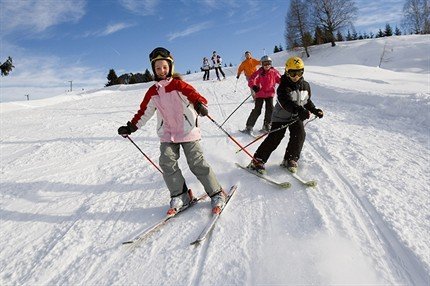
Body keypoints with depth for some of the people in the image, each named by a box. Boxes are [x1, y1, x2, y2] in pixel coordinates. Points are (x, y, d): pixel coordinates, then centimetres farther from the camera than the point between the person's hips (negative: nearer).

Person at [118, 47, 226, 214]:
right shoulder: (153, 92, 10)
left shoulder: (178, 84, -4)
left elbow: (192, 93, -22)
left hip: (187, 131, -4)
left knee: (197, 163, -6)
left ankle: (216, 194, 6)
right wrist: (131, 127, 12)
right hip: (167, 134, 5)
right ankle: (180, 195, 4)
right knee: (167, 162, -11)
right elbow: (144, 112, 16)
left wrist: (200, 104, -44)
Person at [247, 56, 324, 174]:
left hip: (297, 117, 5)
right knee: (274, 138, -13)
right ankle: (257, 161, -6)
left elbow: (307, 101, 17)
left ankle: (290, 159, 3)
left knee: (299, 135, -14)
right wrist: (299, 110, -47)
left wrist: (316, 111, 6)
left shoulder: (305, 85, 2)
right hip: (281, 116, -5)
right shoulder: (283, 86, -18)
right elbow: (286, 103, -33)